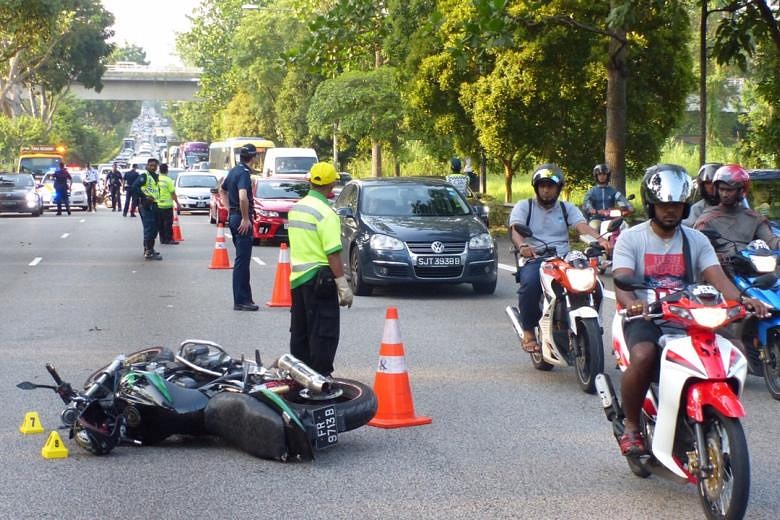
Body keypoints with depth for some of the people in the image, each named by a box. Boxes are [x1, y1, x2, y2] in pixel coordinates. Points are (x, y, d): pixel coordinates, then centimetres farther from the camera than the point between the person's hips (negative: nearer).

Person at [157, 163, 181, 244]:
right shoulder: (168, 180, -11)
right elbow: (173, 193, -11)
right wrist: (177, 204, -4)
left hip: (157, 205, 5)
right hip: (167, 204, -5)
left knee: (160, 223, 11)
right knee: (168, 223, 0)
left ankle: (162, 239, 14)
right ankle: (168, 239, 0)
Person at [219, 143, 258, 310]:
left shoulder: (233, 171, 13)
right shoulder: (244, 173, -17)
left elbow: (222, 190, 29)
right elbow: (243, 197, -32)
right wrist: (246, 218, -23)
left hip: (233, 217, 10)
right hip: (242, 219, -10)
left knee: (242, 259, 16)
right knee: (242, 260, -7)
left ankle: (244, 297, 21)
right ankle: (241, 301, -5)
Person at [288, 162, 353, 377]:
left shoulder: (296, 208, 11)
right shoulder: (325, 213, -15)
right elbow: (333, 253, -19)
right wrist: (344, 287, -18)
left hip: (297, 277, 9)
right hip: (318, 277, -9)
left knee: (300, 332, 15)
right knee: (324, 334, -5)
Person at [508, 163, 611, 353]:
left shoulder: (567, 208, 19)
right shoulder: (524, 206, 12)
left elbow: (582, 226, 0)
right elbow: (514, 229, -8)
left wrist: (599, 239, -24)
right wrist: (522, 246, -33)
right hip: (534, 259, -3)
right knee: (530, 283, -37)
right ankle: (528, 331, -18)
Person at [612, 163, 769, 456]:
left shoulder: (697, 241, 13)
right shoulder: (631, 239, 3)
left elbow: (717, 278, -2)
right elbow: (621, 282, -12)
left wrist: (741, 300, -24)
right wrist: (632, 303, -37)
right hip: (644, 318, -3)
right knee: (643, 356, -36)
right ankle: (631, 426, -14)